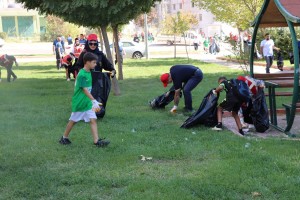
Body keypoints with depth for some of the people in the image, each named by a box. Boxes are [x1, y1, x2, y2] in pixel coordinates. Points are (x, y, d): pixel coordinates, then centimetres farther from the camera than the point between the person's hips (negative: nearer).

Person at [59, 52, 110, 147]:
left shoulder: (89, 73, 7)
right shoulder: (82, 74, -20)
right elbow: (85, 90, -24)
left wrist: (92, 101, 20)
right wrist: (94, 100, -27)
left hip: (88, 103, 7)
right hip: (79, 103, -7)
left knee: (93, 120, -4)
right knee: (73, 120, 8)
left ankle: (96, 141, -8)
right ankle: (64, 137, 27)